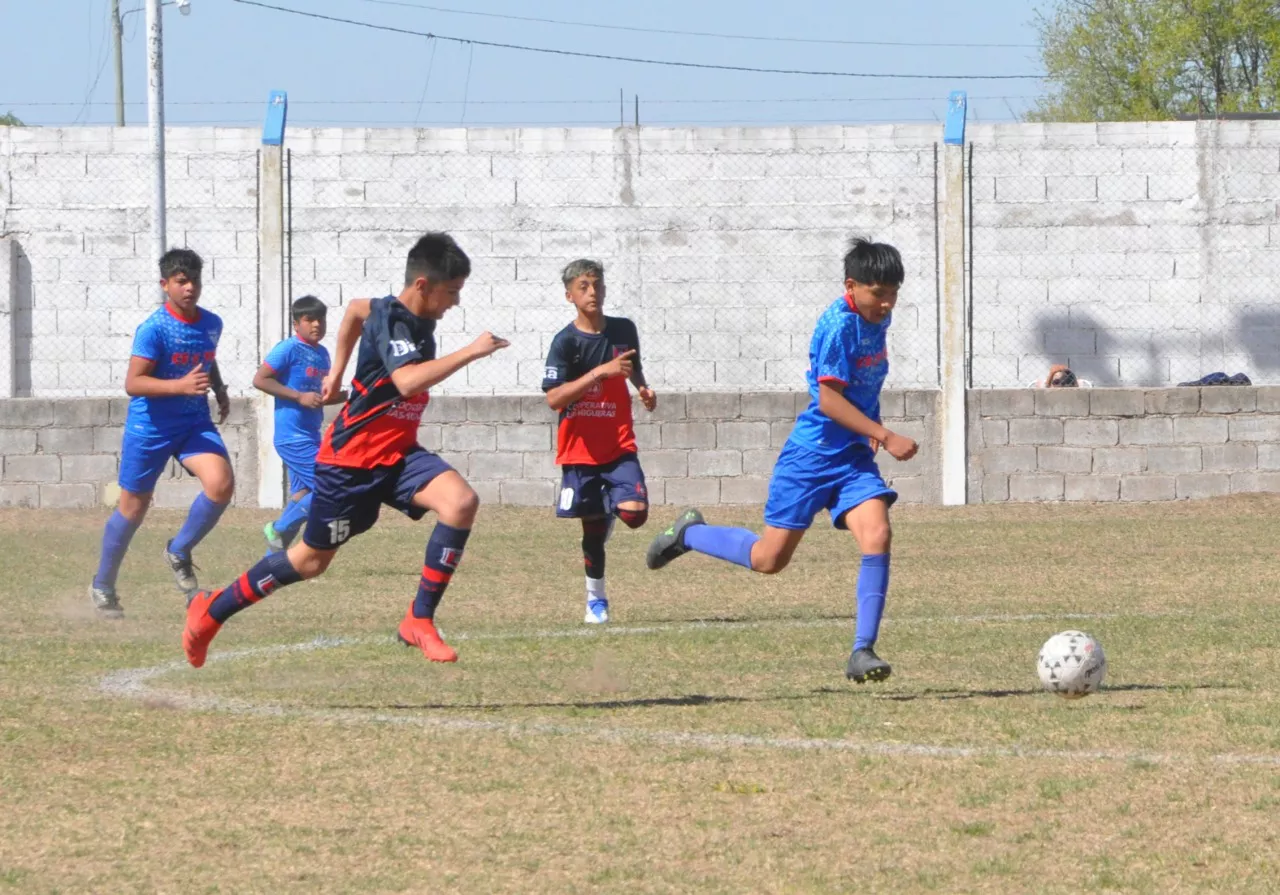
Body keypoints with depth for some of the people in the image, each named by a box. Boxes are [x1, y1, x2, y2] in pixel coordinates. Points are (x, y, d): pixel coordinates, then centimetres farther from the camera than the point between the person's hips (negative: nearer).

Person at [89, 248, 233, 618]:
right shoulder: (153, 329, -18)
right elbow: (133, 383, -23)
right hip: (150, 425, -4)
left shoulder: (212, 324, 2)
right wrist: (180, 385, -33)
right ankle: (102, 587, 25)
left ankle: (179, 553, 3)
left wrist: (220, 391, 10)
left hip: (195, 423, 4)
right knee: (133, 506, 6)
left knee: (221, 483, -21)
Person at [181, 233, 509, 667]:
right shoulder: (390, 320, -22)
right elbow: (408, 381, -41)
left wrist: (337, 369, 31)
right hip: (351, 457, -7)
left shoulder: (418, 317, 4)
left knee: (461, 502, -21)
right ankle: (212, 610, 28)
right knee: (312, 559, 7)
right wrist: (470, 352, -38)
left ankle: (420, 620, -14)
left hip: (398, 452, 7)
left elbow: (357, 309, 25)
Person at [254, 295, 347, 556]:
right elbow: (260, 380, -16)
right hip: (293, 437, -9)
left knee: (303, 495, 10)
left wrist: (348, 395, 5)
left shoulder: (322, 354, 13)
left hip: (310, 437, 9)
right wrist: (300, 396, -20)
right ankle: (280, 530, -1)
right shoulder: (289, 349, -12)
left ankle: (273, 560, 16)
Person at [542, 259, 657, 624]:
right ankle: (596, 599, 23)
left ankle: (609, 508, 20)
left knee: (634, 513, -17)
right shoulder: (566, 341, -11)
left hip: (619, 445, 2)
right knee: (593, 528, 4)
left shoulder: (624, 330, 3)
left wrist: (643, 388, 4)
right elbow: (554, 398, -21)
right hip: (580, 448, -2)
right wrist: (600, 372, -28)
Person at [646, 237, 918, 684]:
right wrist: (886, 437, -25)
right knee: (770, 558, 1)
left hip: (853, 456, 6)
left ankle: (863, 651, -15)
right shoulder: (839, 324, -20)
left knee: (877, 537, -17)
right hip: (812, 454, -6)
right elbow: (828, 399, -24)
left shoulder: (876, 318, 6)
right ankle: (690, 534, 29)